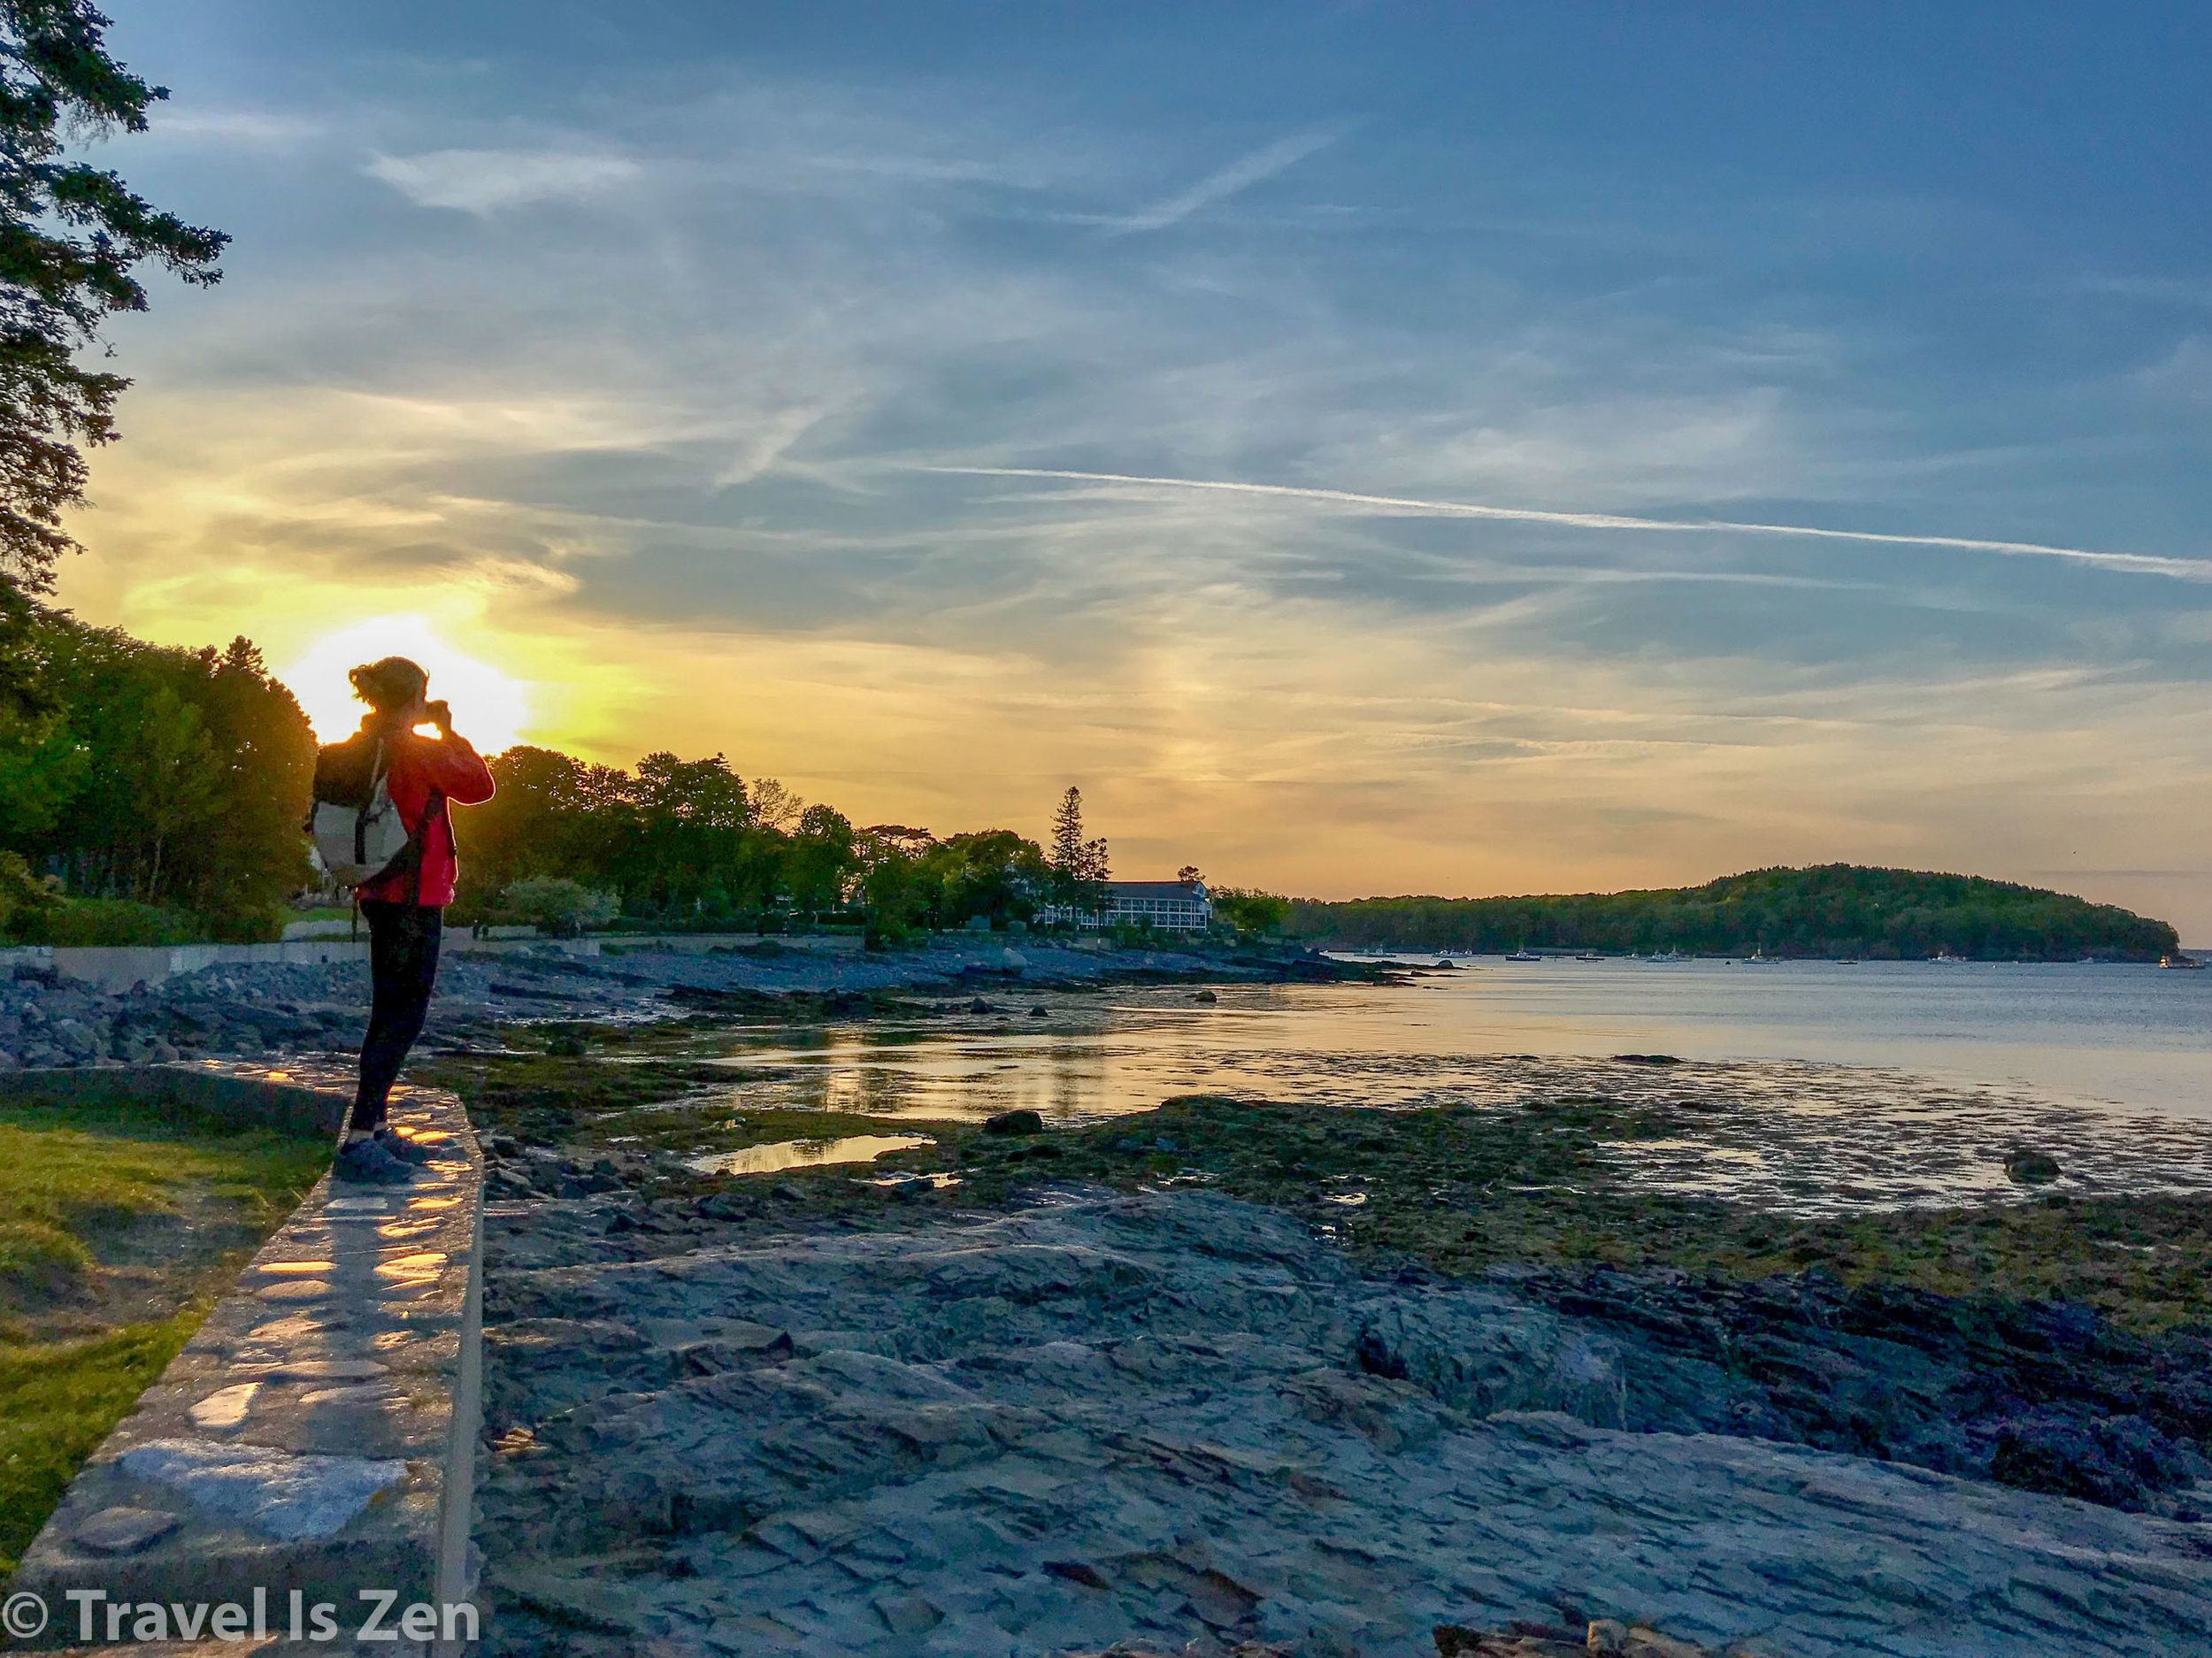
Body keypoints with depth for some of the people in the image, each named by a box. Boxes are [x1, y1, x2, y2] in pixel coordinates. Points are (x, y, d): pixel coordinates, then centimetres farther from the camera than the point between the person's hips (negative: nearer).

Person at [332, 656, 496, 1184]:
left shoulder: (368, 748, 12)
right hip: (413, 896, -9)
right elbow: (480, 786, -6)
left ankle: (376, 1130, 23)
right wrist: (450, 732, 5)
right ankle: (358, 1142, -10)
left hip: (383, 895, 9)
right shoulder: (418, 750, -14)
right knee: (402, 1016, -8)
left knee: (394, 1014, 16)